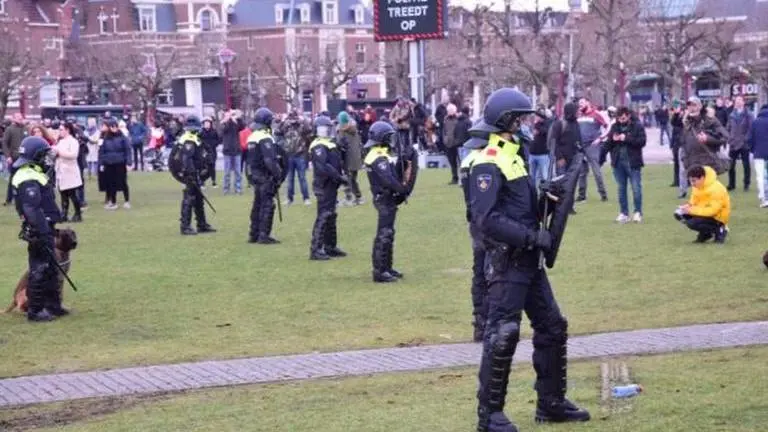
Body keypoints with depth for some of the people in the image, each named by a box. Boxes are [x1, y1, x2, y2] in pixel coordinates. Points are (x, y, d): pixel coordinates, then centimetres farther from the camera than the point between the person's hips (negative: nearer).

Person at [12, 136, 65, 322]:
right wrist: (43, 233, -29)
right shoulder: (29, 180, -20)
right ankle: (34, 310, 3)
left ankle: (52, 305, 25)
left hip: (44, 229, 10)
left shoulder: (34, 175, 14)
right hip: (38, 232, -10)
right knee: (39, 270, -3)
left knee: (50, 269, 16)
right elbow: (32, 209, -28)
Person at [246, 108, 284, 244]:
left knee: (257, 205, 15)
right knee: (267, 205, -6)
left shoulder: (252, 137, 13)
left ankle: (254, 234, 20)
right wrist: (278, 175, -19)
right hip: (266, 177, -9)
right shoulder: (266, 138, -17)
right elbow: (270, 160, -24)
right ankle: (264, 235, -7)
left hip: (255, 175, 9)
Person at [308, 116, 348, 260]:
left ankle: (330, 247, 28)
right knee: (323, 216, -10)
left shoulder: (329, 144, 18)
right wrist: (339, 177, -23)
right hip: (324, 186, -11)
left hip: (331, 185, 11)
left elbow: (337, 163, 21)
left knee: (331, 216, 18)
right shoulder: (319, 147, -15)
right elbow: (322, 167, -26)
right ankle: (315, 250, -8)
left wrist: (341, 175, 6)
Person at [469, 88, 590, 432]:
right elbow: (487, 220, -23)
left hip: (528, 260, 10)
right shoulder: (488, 163, -15)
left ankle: (551, 403, 23)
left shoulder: (515, 155, 15)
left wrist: (547, 198, 5)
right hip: (506, 261, -10)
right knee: (502, 334, -8)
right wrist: (532, 237, -22)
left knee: (553, 327, 13)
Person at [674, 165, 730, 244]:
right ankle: (705, 233, 7)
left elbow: (713, 210, -30)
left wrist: (692, 210, -30)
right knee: (679, 214, -6)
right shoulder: (696, 186, -3)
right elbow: (694, 202, 9)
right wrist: (688, 207, -15)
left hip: (717, 218, -8)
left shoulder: (716, 189, -27)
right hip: (704, 212, 8)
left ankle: (719, 230, -6)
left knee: (692, 223, -29)